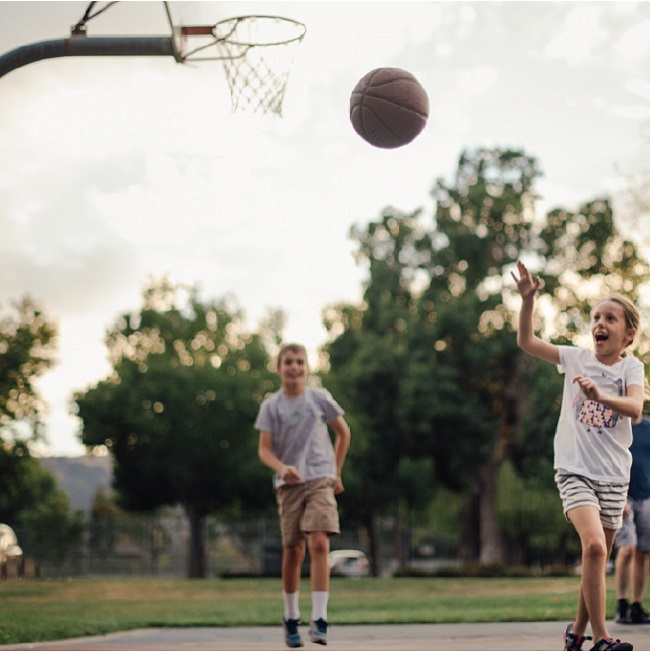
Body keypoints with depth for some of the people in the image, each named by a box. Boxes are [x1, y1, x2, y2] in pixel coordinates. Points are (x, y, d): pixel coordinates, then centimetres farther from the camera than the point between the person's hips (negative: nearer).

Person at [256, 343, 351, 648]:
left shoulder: (320, 398, 3)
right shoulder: (271, 405, 2)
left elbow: (343, 433, 16)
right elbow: (265, 449, -2)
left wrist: (336, 472, 14)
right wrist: (282, 468, -22)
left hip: (320, 480, -1)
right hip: (288, 483, 1)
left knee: (319, 544, -17)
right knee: (292, 551, 4)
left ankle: (319, 619, -18)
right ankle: (290, 617, 22)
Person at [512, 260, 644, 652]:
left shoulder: (631, 367, -1)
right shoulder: (576, 358, 4)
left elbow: (635, 409, -20)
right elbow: (527, 342, 1)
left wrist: (599, 395, -38)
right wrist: (528, 299, -12)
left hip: (614, 476, 2)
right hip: (575, 470, -2)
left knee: (599, 561, 10)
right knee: (594, 546, -23)